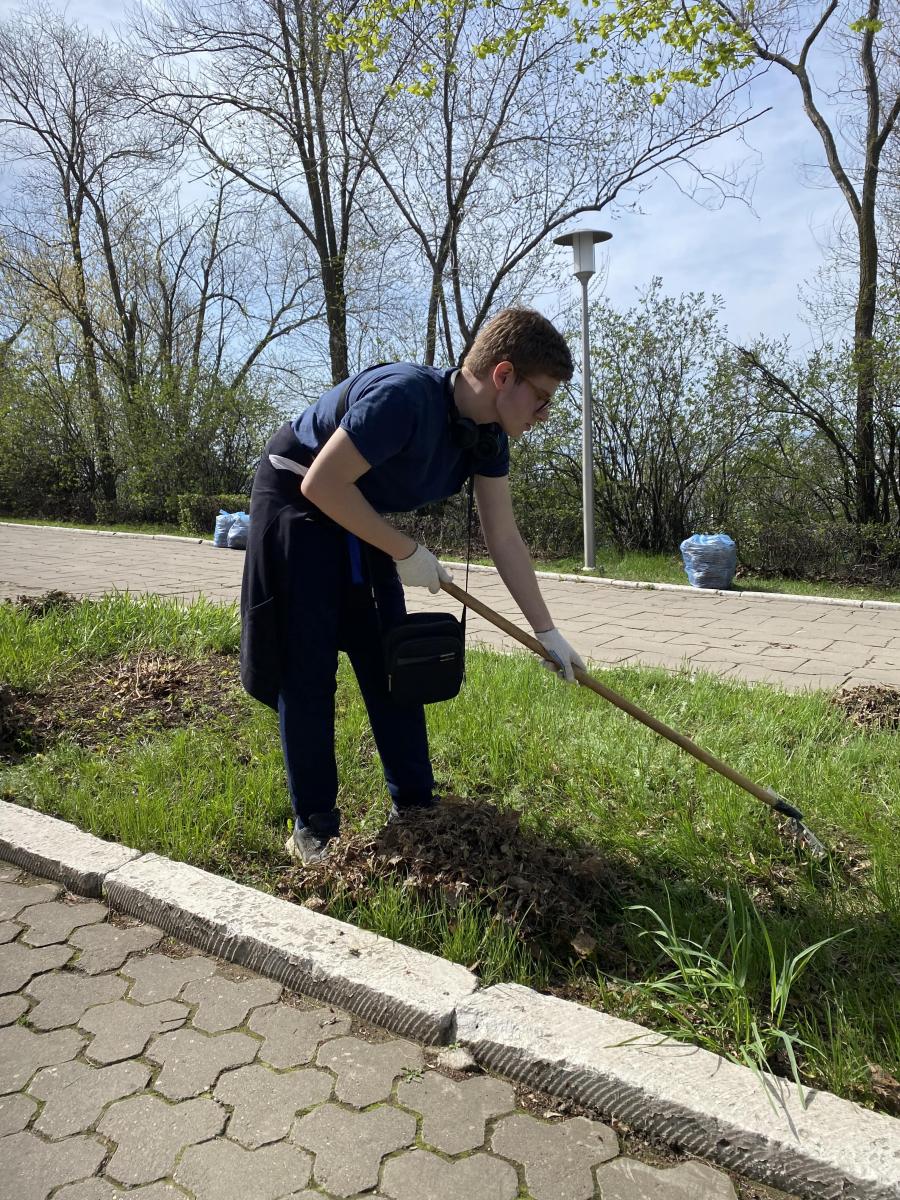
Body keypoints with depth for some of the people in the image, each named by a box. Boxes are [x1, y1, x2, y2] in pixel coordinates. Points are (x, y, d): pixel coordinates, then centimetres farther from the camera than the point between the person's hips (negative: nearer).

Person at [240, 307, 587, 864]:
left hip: (361, 515, 8)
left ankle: (414, 801, 17)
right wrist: (405, 552, -24)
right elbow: (321, 485, -31)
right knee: (309, 668, -6)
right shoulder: (404, 397, -33)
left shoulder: (488, 435, -8)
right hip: (296, 504, -7)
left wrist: (547, 631, -3)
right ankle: (313, 824, 6)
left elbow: (505, 537, -3)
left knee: (392, 660, 5)